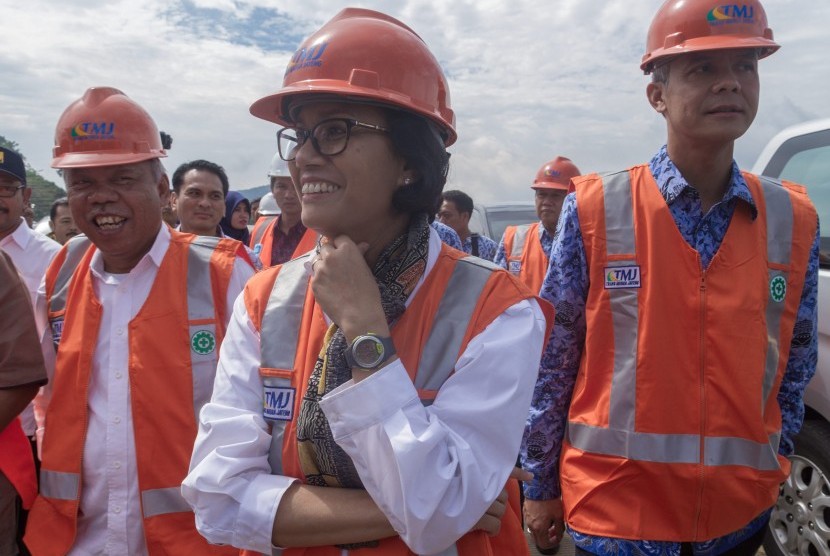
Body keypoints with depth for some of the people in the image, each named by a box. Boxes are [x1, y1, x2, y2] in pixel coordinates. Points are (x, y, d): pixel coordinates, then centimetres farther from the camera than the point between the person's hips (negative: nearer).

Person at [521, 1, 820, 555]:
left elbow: (795, 366, 9)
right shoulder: (595, 210, -11)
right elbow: (552, 360, -6)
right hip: (612, 507, -4)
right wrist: (542, 486, -1)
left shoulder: (794, 220, -1)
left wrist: (773, 465, 10)